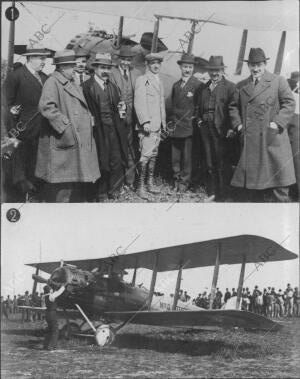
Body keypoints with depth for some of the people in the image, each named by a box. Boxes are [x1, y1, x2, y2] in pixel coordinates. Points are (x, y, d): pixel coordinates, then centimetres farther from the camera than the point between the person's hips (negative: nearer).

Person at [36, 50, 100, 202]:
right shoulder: (52, 83, -11)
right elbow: (47, 107, -23)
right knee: (62, 184, -6)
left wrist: (89, 118, 14)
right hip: (64, 142, -9)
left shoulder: (72, 84, 19)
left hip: (79, 142, 9)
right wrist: (66, 127, -23)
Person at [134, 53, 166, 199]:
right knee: (146, 155, -11)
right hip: (147, 125, -8)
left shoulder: (159, 81, 19)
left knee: (154, 154, 10)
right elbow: (139, 103, -14)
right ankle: (140, 186, -5)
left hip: (157, 125, 8)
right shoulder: (142, 80, -7)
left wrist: (163, 123, 21)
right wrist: (145, 122, -21)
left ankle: (150, 183, 18)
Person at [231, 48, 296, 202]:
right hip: (249, 141, 4)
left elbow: (289, 103, -1)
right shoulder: (241, 86, 14)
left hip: (272, 139, -3)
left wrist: (278, 123, -12)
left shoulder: (278, 81, 3)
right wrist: (238, 124, 4)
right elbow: (235, 107, 21)